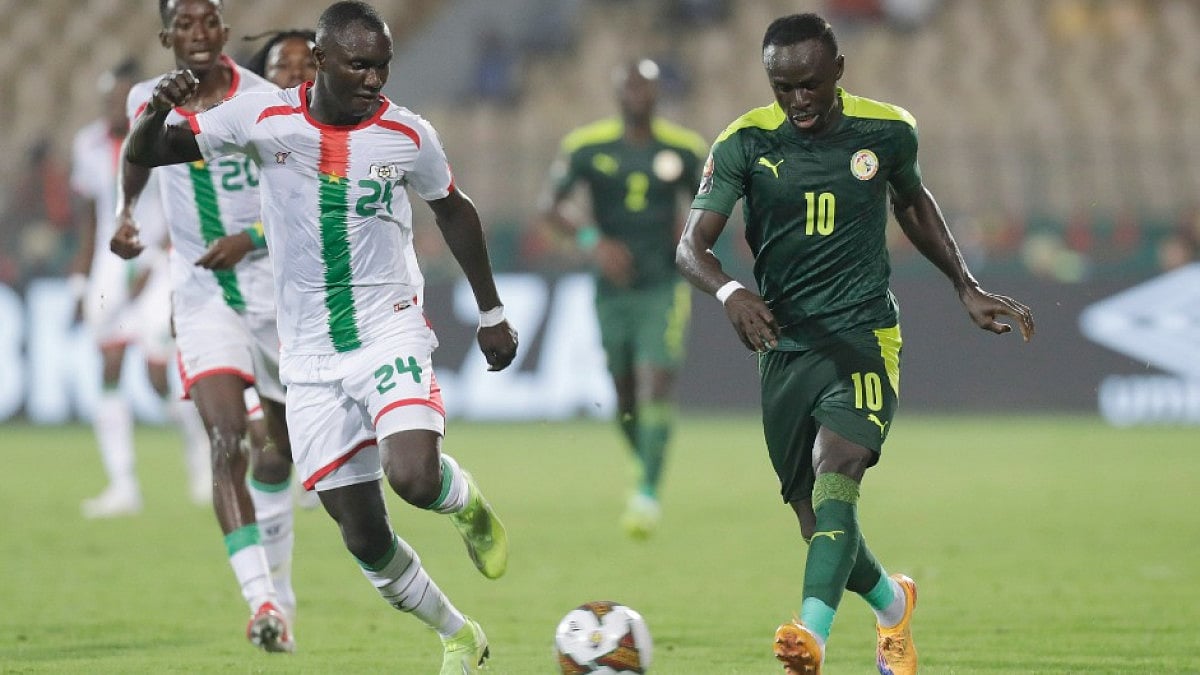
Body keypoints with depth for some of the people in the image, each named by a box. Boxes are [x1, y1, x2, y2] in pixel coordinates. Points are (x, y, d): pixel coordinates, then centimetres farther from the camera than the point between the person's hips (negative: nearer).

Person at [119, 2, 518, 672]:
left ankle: (467, 500, 9)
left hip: (391, 333, -2)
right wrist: (158, 112, -26)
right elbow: (144, 155, -3)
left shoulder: (409, 135, -6)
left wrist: (492, 312, 17)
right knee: (363, 535, 2)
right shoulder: (264, 118, -7)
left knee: (414, 478, -28)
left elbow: (454, 210, 13)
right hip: (312, 358, 2)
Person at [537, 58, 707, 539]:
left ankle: (648, 493, -15)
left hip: (664, 287, -1)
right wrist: (594, 241, -20)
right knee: (625, 396, 8)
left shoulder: (683, 148, 1)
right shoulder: (587, 147, -2)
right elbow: (550, 207, -5)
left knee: (656, 382, -15)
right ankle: (647, 463, 35)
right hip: (613, 290, 1)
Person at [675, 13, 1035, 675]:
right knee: (819, 526, 6)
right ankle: (893, 604, 37)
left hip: (864, 337, -2)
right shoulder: (745, 142, -4)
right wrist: (729, 292, -32)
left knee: (834, 472, -28)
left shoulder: (888, 131, 0)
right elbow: (691, 244, -10)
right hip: (784, 345, 2)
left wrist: (968, 289, 19)